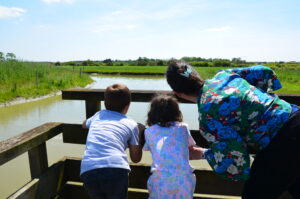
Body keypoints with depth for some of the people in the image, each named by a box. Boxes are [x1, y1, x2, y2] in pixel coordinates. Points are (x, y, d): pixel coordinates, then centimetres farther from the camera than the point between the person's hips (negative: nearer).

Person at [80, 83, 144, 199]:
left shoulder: (98, 115, 22)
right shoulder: (131, 124, 13)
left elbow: (84, 124, 47)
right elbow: (136, 158, 17)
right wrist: (140, 136, 29)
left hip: (88, 171, 4)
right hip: (115, 170, -3)